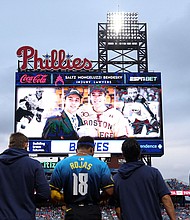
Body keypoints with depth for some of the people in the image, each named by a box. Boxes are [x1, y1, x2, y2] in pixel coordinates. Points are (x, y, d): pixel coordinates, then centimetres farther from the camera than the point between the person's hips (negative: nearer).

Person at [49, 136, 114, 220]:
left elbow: (53, 194, -4)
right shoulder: (101, 165, -4)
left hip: (72, 212, 1)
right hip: (92, 211, -1)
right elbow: (109, 191, -7)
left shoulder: (61, 164, -1)